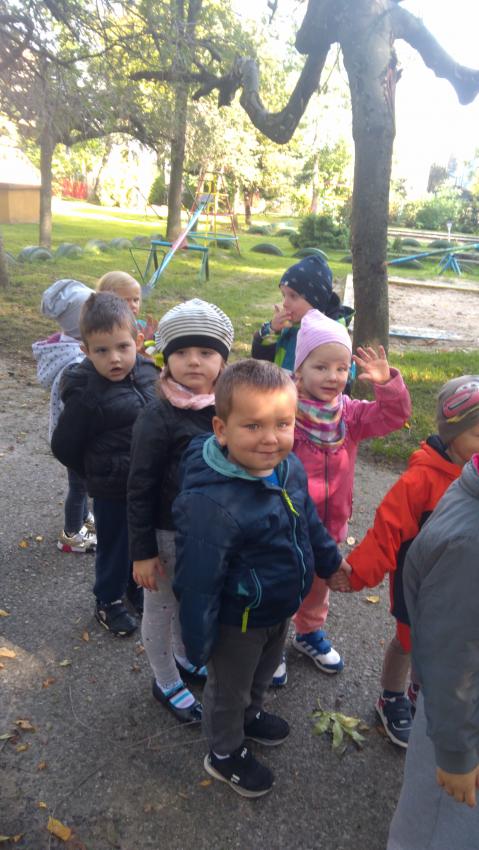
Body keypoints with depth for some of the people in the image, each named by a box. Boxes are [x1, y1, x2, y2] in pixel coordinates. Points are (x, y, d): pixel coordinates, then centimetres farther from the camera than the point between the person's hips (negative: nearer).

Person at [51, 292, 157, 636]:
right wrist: (97, 473, -1)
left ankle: (137, 584, 49)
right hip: (112, 491, -5)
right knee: (114, 545, 14)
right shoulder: (86, 396, -23)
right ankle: (109, 601, 39)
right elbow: (64, 447, -12)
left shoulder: (148, 373, -8)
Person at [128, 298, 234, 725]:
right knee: (162, 608, 16)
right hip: (168, 533, -5)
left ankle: (185, 657, 52)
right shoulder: (158, 417, -21)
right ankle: (166, 682, 40)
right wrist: (142, 551, -13)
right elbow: (140, 490, -16)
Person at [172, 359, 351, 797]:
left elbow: (309, 521, 6)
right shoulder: (211, 503, -39)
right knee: (229, 687, 21)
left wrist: (330, 561, 18)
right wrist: (199, 642, -18)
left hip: (280, 608, 7)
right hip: (238, 622, -7)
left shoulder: (291, 468, -14)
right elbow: (197, 581, -28)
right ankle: (225, 753, 50)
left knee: (265, 669, 33)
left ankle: (250, 714, 63)